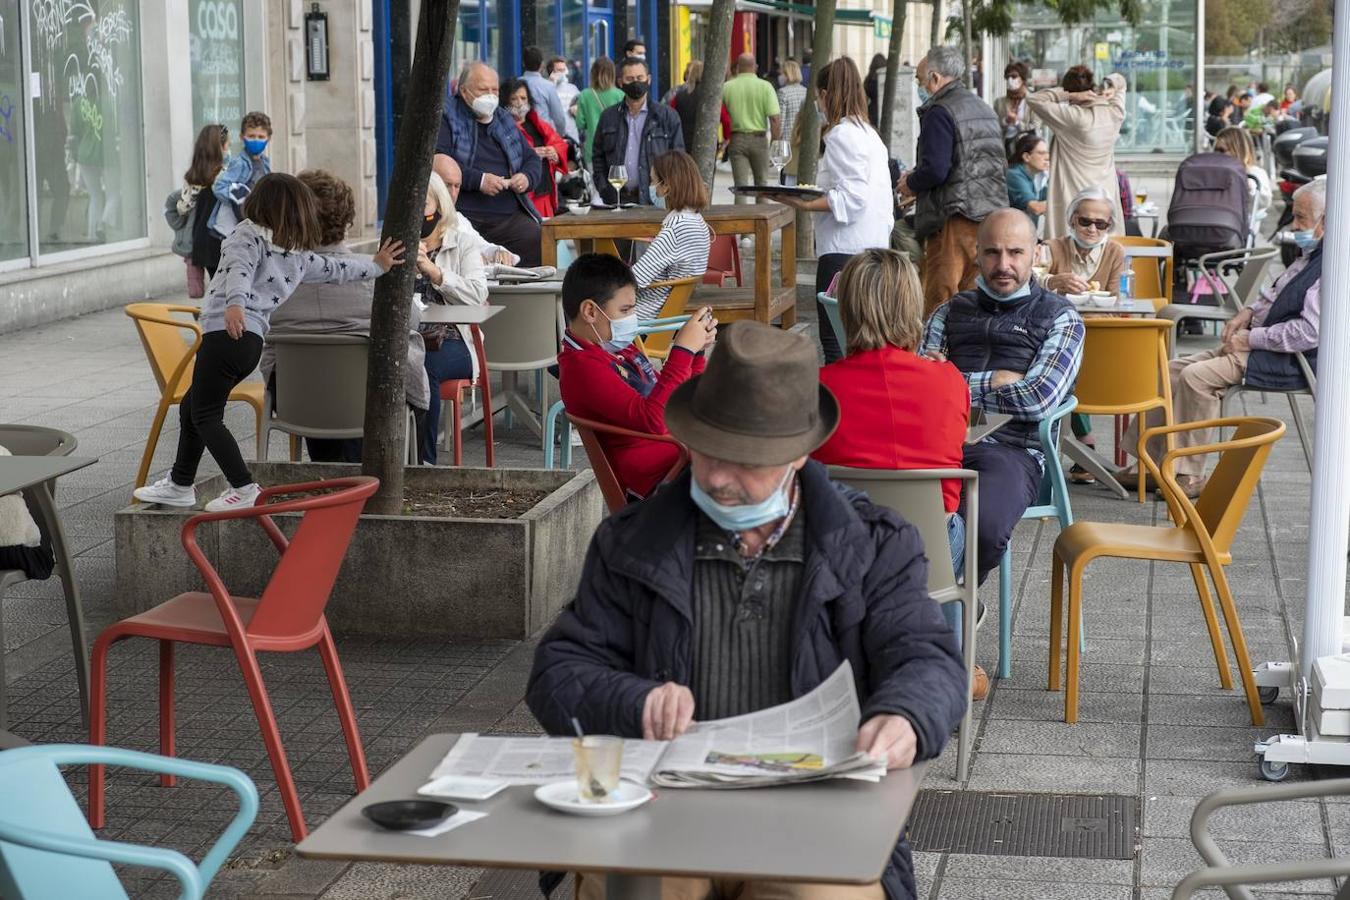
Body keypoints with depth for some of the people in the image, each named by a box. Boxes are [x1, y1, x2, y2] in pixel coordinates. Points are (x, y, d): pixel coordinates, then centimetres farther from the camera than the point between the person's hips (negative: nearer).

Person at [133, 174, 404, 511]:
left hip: (226, 333, -8)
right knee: (191, 405, 22)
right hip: (253, 340, 8)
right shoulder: (299, 255, 15)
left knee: (206, 415, -3)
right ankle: (179, 485, 29)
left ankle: (243, 489, -7)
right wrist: (377, 265, 43)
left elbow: (240, 270, -22)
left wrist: (234, 304, -40)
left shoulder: (247, 234, -2)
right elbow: (337, 268, 26)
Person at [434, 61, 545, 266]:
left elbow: (533, 159, 26)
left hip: (510, 216, 5)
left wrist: (527, 177, 2)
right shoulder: (446, 120, 5)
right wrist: (478, 180, -17)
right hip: (464, 216, -5)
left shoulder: (504, 120, 23)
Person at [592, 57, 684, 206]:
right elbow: (598, 158, 16)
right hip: (616, 200, 2)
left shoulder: (667, 116, 6)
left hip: (653, 200, -2)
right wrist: (604, 191, 2)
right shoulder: (608, 117, 13)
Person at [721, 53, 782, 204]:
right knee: (761, 182, 14)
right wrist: (775, 140, -2)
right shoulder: (765, 86, -5)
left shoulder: (727, 87, -3)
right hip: (759, 138, 0)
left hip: (736, 139, 0)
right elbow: (775, 118, -11)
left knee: (740, 185, 1)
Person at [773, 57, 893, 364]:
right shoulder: (870, 133, 18)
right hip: (873, 245, 10)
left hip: (844, 251, -10)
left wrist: (805, 204, -20)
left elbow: (851, 197, -20)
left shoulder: (841, 134, -11)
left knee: (834, 338, -9)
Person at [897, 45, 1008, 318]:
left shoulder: (940, 113, -10)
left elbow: (936, 169, -20)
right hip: (993, 218, 9)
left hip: (956, 219, -9)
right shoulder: (984, 109, 19)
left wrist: (910, 184, 1)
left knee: (940, 302, -6)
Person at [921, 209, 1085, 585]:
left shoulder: (1060, 317, 12)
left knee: (985, 527, -36)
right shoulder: (952, 312, 24)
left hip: (1010, 449, -2)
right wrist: (992, 382, -1)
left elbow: (1038, 399, -5)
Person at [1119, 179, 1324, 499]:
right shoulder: (1309, 256, 16)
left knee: (1197, 376, -25)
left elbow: (1310, 332, -26)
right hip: (1264, 347, 11)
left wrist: (1251, 340, -18)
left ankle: (1188, 477, -17)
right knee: (1172, 371, 3)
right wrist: (1248, 313, 9)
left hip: (1292, 362, -11)